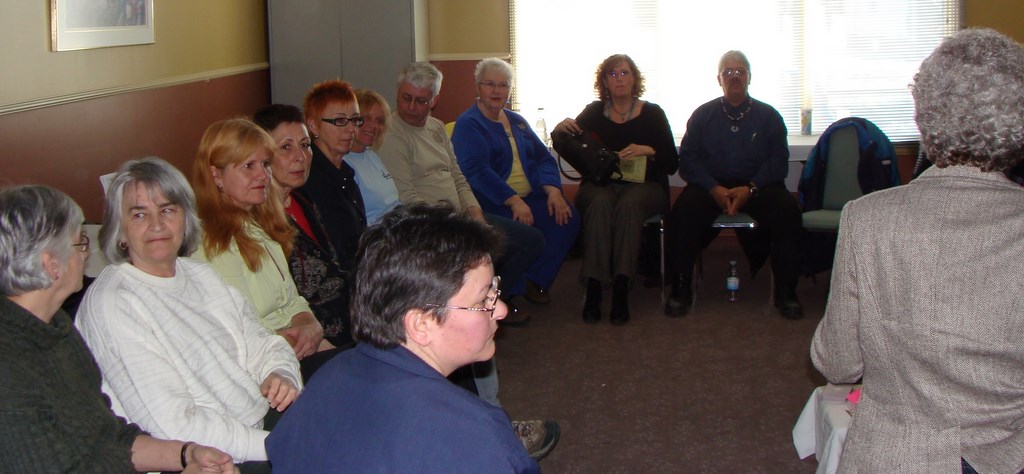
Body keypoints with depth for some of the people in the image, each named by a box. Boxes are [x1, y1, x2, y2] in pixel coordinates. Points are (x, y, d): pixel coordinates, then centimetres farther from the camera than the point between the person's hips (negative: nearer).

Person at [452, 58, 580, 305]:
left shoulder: (517, 122, 22)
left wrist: (553, 190, -7)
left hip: (530, 197, 7)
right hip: (492, 202, -7)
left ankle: (534, 280, -5)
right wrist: (514, 201, -25)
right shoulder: (468, 124, -1)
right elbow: (476, 170, -15)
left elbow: (543, 158, 15)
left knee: (568, 218, -18)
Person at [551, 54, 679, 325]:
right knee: (600, 203, -34)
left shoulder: (652, 113, 7)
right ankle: (593, 289, -38)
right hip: (600, 183, 1)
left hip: (644, 186, -1)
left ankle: (621, 289, -38)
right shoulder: (595, 112, 12)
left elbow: (672, 163, 3)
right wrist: (560, 129, -16)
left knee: (629, 204, -36)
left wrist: (648, 150, -16)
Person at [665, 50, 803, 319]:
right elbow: (688, 160, 3)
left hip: (757, 186, 0)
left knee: (787, 208, -30)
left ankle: (786, 292, -20)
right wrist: (714, 189, -15)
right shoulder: (703, 115, 13)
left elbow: (778, 162, 2)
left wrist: (751, 189, -16)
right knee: (683, 210, -31)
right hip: (711, 185, 0)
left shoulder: (768, 116, 12)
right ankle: (681, 291, -22)